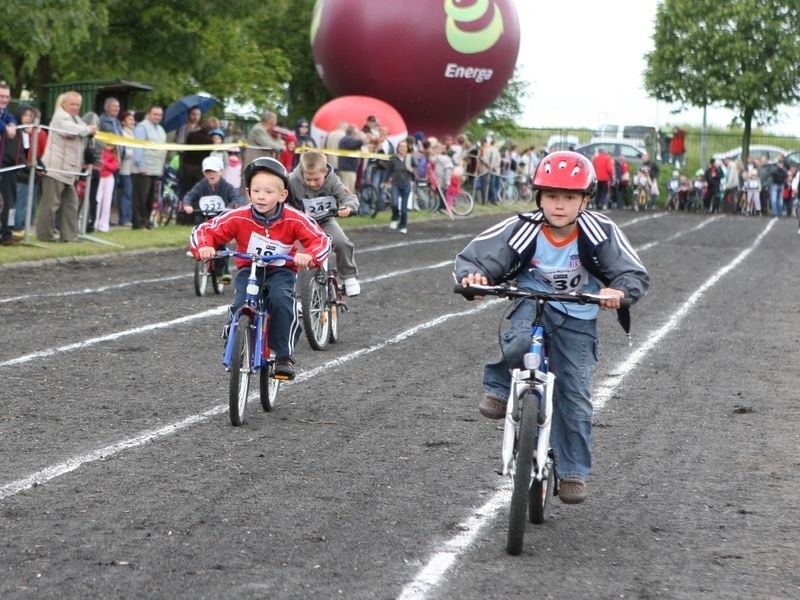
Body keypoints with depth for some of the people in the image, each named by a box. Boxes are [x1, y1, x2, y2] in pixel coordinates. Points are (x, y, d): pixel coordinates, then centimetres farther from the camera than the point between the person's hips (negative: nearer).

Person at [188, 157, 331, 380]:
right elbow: (204, 231, -10)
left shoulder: (294, 220, -16)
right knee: (241, 305, -28)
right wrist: (204, 248, -33)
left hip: (281, 271, -1)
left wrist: (308, 255, -39)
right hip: (248, 270, 1)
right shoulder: (238, 218, -15)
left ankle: (285, 355, -19)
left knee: (280, 298, -33)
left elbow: (321, 240, -17)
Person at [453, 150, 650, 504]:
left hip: (577, 319, 1)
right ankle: (500, 388, -3)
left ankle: (573, 471, 16)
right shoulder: (523, 229, -22)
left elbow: (636, 275, -16)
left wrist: (619, 291, -38)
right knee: (519, 341, -35)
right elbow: (472, 257, -15)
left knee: (575, 396, -2)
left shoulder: (600, 232, -21)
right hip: (533, 301, -1)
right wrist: (472, 275, -38)